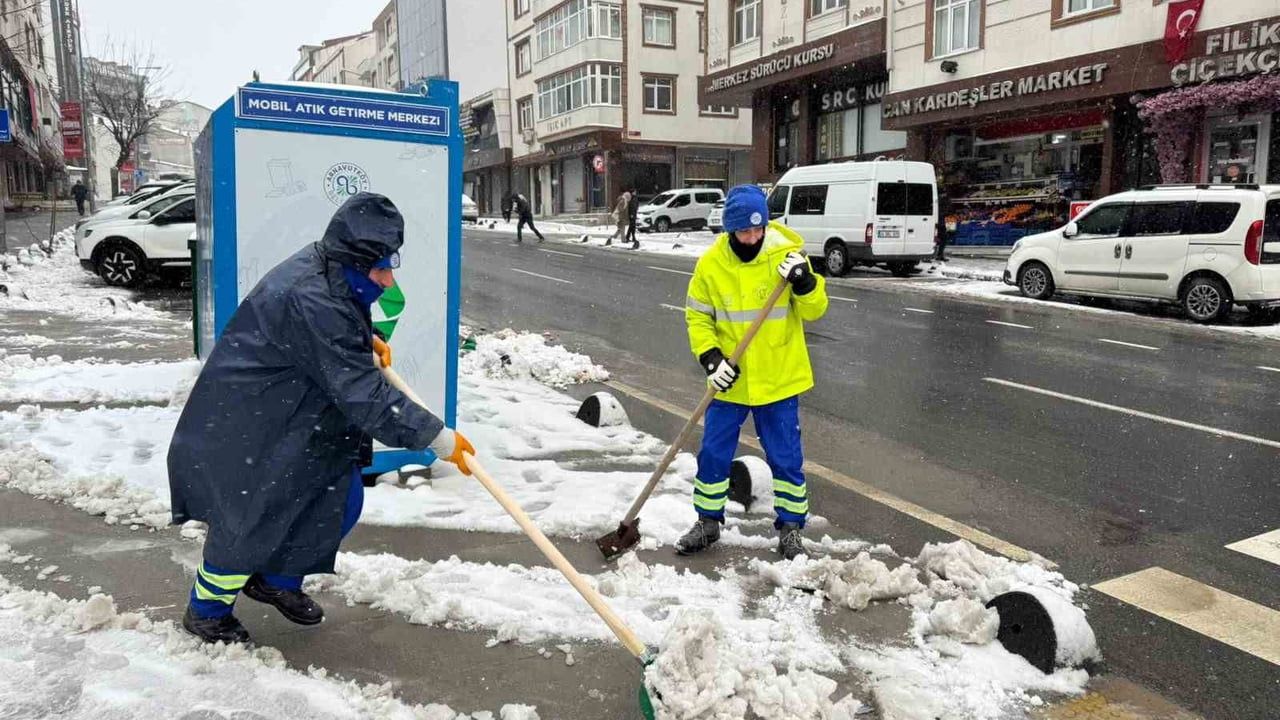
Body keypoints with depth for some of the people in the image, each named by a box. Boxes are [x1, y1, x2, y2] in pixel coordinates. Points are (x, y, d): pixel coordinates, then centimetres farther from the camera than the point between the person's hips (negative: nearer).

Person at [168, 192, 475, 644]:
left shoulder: (321, 266, -3)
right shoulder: (311, 302, -34)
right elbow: (364, 395, -35)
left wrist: (368, 340, 0)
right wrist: (439, 439, -33)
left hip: (297, 418, 10)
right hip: (244, 425, -10)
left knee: (340, 500, 9)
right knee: (254, 517, -2)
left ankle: (278, 580, 32)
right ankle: (206, 610, 25)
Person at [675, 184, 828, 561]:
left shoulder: (786, 254, -10)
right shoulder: (711, 263, -7)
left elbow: (814, 310, -6)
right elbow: (697, 317, 2)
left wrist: (804, 282, -25)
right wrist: (711, 357, -12)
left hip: (779, 380, -1)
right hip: (729, 381, 1)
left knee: (786, 458, 7)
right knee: (713, 454, 10)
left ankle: (790, 528, 25)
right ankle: (708, 522, 29)